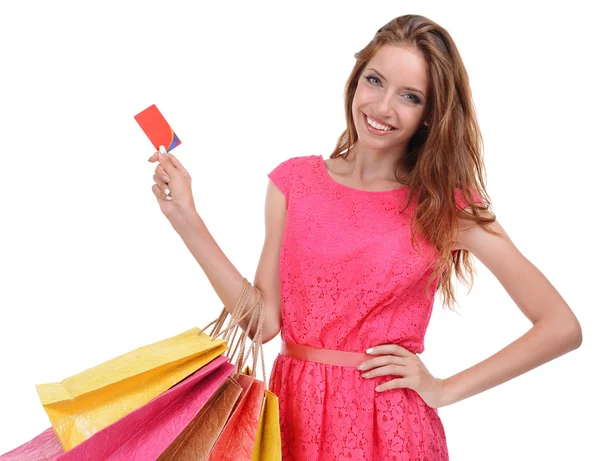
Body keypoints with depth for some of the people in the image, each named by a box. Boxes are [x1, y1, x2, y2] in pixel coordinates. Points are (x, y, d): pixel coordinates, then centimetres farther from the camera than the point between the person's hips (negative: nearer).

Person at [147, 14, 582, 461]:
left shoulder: (447, 205, -8)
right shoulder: (294, 181, 0)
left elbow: (562, 328, -9)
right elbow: (264, 320, -5)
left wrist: (443, 390, -9)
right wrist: (186, 218, -10)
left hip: (387, 424, -2)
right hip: (293, 411, 3)